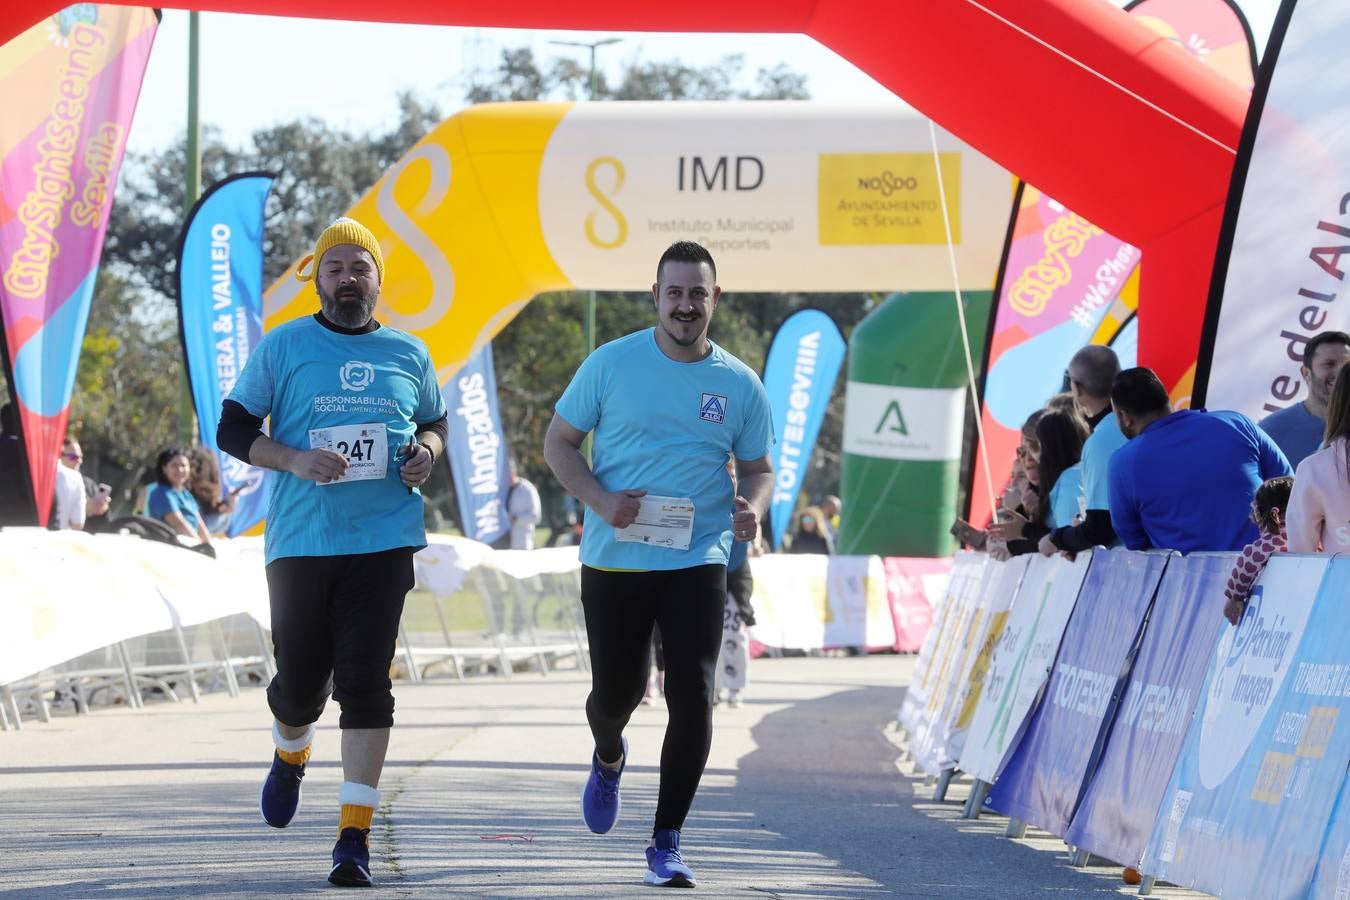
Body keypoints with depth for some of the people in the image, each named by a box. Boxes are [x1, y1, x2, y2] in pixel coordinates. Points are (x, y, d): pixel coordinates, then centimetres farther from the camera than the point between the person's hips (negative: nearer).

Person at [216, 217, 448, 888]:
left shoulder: (408, 355, 11)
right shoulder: (282, 348, 4)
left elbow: (435, 423, 26)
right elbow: (231, 431, 3)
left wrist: (426, 451, 1)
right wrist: (294, 460, -14)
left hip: (383, 538, 0)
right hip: (299, 540, 0)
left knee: (365, 681, -9)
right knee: (299, 681, 4)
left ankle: (355, 834, -7)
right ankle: (291, 755, 41)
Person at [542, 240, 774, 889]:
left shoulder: (739, 384, 3)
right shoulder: (612, 364, -2)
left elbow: (758, 469, 13)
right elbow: (559, 442, 3)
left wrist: (753, 508, -11)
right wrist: (601, 500, -14)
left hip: (697, 562, 0)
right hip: (613, 560, 0)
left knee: (693, 697, -10)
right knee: (618, 690, 8)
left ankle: (667, 842, -1)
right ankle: (608, 759, 46)